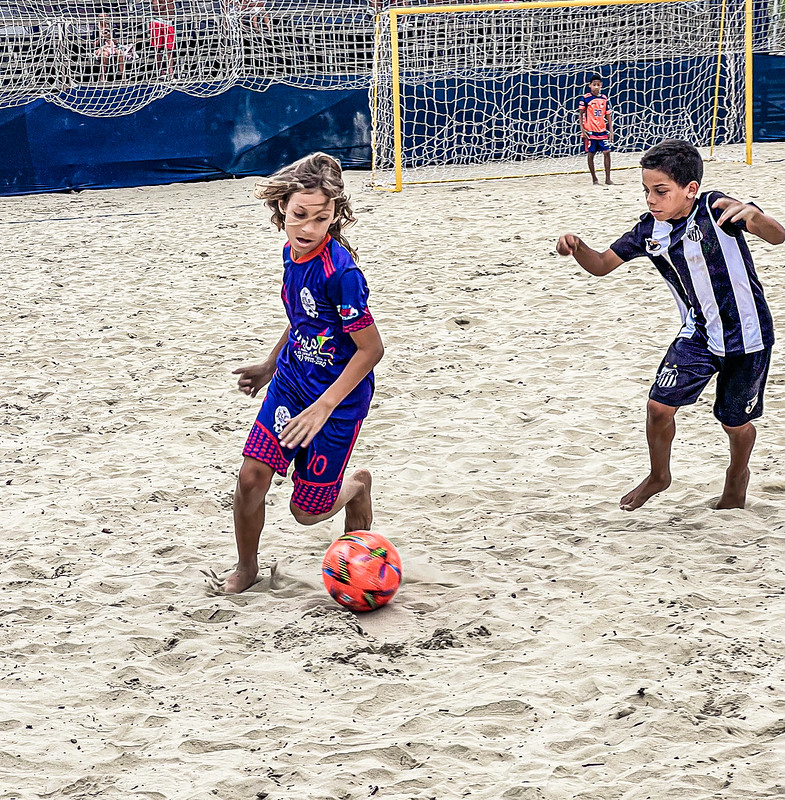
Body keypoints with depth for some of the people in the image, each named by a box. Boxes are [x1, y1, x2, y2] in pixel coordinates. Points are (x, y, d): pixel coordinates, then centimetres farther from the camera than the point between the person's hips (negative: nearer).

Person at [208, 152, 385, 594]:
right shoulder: (294, 252, -4)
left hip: (339, 397, -6)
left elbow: (371, 348, -23)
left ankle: (358, 485, 38)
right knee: (252, 476, -7)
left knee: (307, 511, 5)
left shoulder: (339, 271, -27)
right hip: (290, 384, 6)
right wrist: (269, 366, 24)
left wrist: (322, 408, -27)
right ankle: (246, 568, 17)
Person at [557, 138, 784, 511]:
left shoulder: (714, 208, -22)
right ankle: (659, 475, 22)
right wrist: (576, 248, -19)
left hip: (747, 334, -4)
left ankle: (738, 474, 42)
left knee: (736, 422, 9)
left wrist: (752, 214, -56)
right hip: (698, 334, 4)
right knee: (659, 406, -6)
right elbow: (602, 264, 3)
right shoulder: (650, 229, -7)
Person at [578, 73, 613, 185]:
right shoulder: (585, 98, -3)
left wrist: (611, 130, 6)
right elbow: (580, 114, 0)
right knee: (590, 154, 2)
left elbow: (608, 115, 11)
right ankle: (594, 179, 12)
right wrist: (582, 129, -8)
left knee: (606, 152, -3)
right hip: (590, 131, -3)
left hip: (602, 130, 3)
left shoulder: (604, 98, 7)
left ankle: (608, 178, 2)